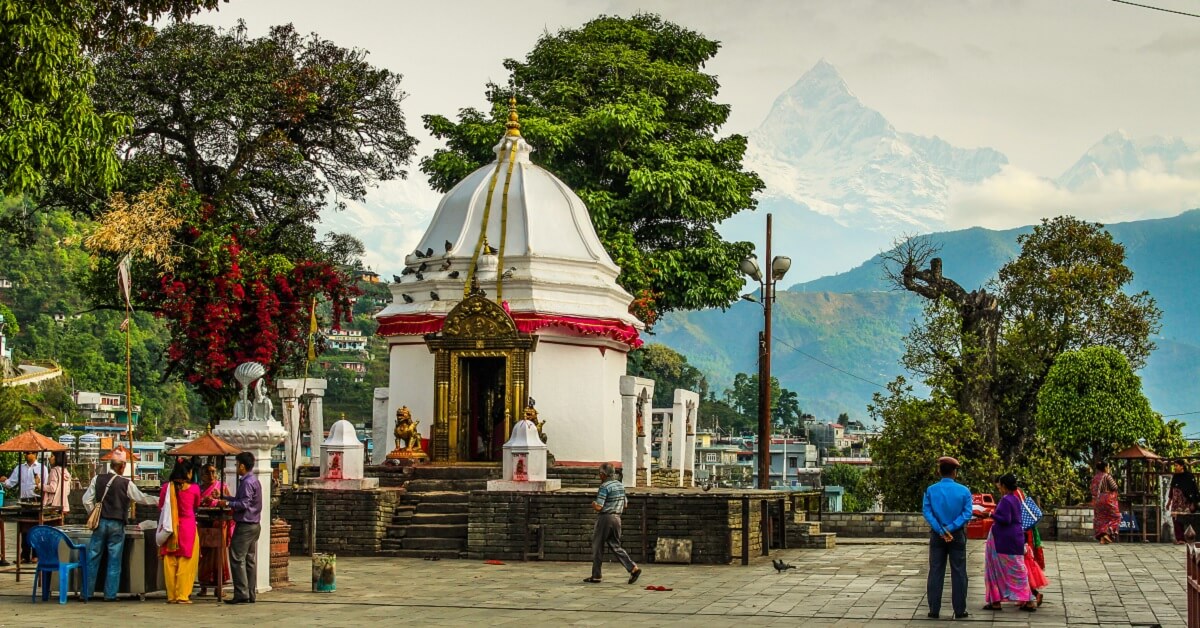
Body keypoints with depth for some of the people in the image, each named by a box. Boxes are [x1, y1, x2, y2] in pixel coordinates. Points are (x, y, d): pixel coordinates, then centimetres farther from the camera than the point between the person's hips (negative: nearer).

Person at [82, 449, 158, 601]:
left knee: (93, 558, 8)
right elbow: (141, 498, 1)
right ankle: (110, 594, 5)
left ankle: (87, 592, 9)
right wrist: (158, 500, 14)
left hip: (100, 523, 2)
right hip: (117, 525, -2)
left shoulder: (98, 479, 0)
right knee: (114, 560, 4)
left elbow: (87, 500, 1)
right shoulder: (126, 483, -7)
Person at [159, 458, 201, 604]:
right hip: (188, 526, -2)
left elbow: (160, 506, 11)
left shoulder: (167, 487, -2)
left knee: (170, 562, 9)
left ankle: (171, 596, 11)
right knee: (186, 562, 4)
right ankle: (182, 596, 2)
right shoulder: (194, 488, -6)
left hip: (171, 528, 2)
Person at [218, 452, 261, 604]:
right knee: (250, 560, 10)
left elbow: (244, 504, -21)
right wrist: (224, 497, 22)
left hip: (245, 526, -10)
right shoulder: (254, 481, 16)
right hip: (253, 525, 10)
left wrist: (227, 503, -11)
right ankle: (251, 594, 11)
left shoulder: (247, 482, -15)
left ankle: (241, 594, -9)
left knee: (237, 558, -7)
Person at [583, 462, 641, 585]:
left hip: (605, 518, -7)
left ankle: (596, 576, 10)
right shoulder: (620, 485, 10)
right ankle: (633, 568, -4)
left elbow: (598, 507, -19)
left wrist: (593, 505, 2)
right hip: (617, 518, 7)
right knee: (616, 546, 11)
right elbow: (624, 505, 18)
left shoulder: (605, 486, -15)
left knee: (597, 547, 5)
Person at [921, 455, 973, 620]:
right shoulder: (964, 491, -5)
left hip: (937, 535, 1)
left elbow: (926, 512, -10)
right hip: (957, 535, -1)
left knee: (936, 572, 5)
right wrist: (950, 528, -15)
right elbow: (967, 514, -12)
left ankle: (934, 610, 4)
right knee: (958, 573, 5)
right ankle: (959, 610, 5)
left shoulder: (930, 490, -2)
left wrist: (941, 530, -14)